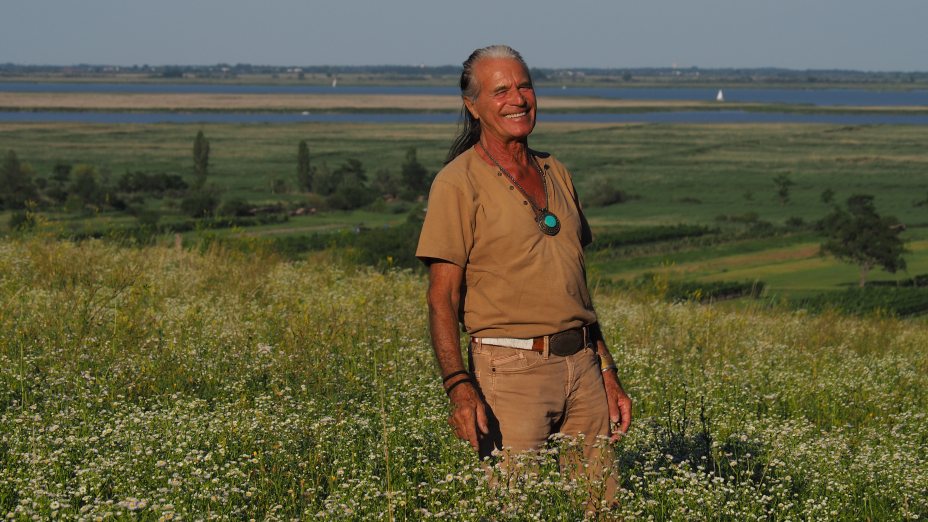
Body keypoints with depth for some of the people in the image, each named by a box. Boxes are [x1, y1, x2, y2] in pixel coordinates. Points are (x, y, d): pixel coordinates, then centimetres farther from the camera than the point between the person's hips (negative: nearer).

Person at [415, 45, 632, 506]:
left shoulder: (556, 174, 15)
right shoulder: (459, 183, -6)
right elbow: (442, 298, -11)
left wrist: (608, 376, 17)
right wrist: (458, 387, -23)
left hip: (581, 364, 6)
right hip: (511, 367, -6)